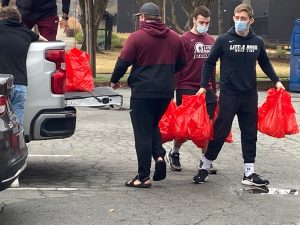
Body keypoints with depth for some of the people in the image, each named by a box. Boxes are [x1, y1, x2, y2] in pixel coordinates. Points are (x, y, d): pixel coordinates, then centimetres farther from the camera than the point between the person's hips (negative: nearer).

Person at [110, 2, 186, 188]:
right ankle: (159, 155, 1)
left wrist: (115, 80, 7)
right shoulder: (175, 38, 8)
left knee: (142, 132, 0)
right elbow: (181, 63, 17)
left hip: (143, 91, -5)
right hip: (166, 91, 5)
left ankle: (144, 177, 1)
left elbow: (123, 63, -10)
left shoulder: (137, 37, -9)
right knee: (153, 125, 24)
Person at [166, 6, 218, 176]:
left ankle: (206, 160, 12)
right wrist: (173, 88, -11)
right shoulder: (185, 39, -6)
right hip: (187, 90, -5)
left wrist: (214, 89, 20)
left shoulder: (211, 40, 12)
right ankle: (174, 154, 24)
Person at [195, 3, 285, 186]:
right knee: (220, 132, 0)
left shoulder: (258, 42, 1)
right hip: (228, 94, -3)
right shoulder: (224, 40, -7)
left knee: (250, 134, 6)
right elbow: (210, 63, 1)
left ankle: (249, 173, 13)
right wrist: (204, 86, -5)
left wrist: (276, 81, 9)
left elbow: (265, 63, 17)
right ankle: (205, 167, 14)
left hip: (250, 95, 3)